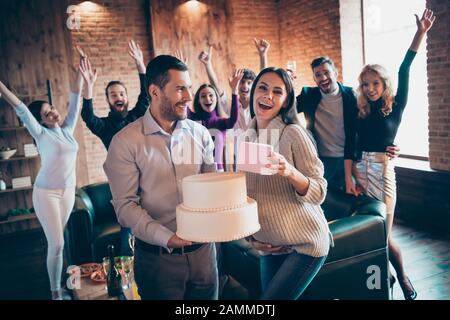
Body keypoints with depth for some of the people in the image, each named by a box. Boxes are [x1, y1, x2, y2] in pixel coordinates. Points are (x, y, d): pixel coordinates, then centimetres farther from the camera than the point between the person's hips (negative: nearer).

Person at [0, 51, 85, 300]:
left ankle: (59, 281, 24)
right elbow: (21, 109, -18)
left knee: (57, 240, 13)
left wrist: (80, 72, -2)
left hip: (68, 191, 4)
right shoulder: (42, 134, -7)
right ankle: (55, 291, 6)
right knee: (56, 243, -6)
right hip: (46, 193, -4)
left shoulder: (67, 129, 4)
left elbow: (74, 99, 2)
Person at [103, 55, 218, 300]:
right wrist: (166, 237, -22)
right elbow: (125, 205, -12)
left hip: (203, 249, 4)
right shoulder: (126, 142, -10)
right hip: (157, 256, -4)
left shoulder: (200, 133, 2)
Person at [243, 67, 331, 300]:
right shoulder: (247, 138, 3)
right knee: (271, 292, 13)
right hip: (270, 246, 6)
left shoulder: (293, 134, -16)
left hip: (305, 243, -6)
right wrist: (250, 236, 8)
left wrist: (290, 172, -34)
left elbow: (319, 192, -17)